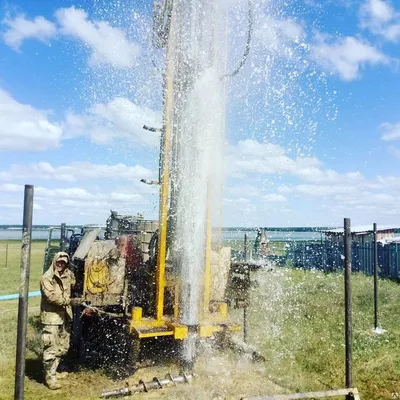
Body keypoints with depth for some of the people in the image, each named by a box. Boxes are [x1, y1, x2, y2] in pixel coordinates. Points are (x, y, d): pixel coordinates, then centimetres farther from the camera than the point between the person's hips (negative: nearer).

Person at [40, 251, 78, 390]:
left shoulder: (69, 275, 7)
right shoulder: (47, 277, -13)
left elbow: (75, 286, 26)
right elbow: (51, 297, -22)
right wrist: (69, 301, -26)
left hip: (65, 316, 7)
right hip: (51, 317, -7)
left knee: (62, 347, 16)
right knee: (51, 348, -5)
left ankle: (52, 371, 31)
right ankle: (49, 377, 6)